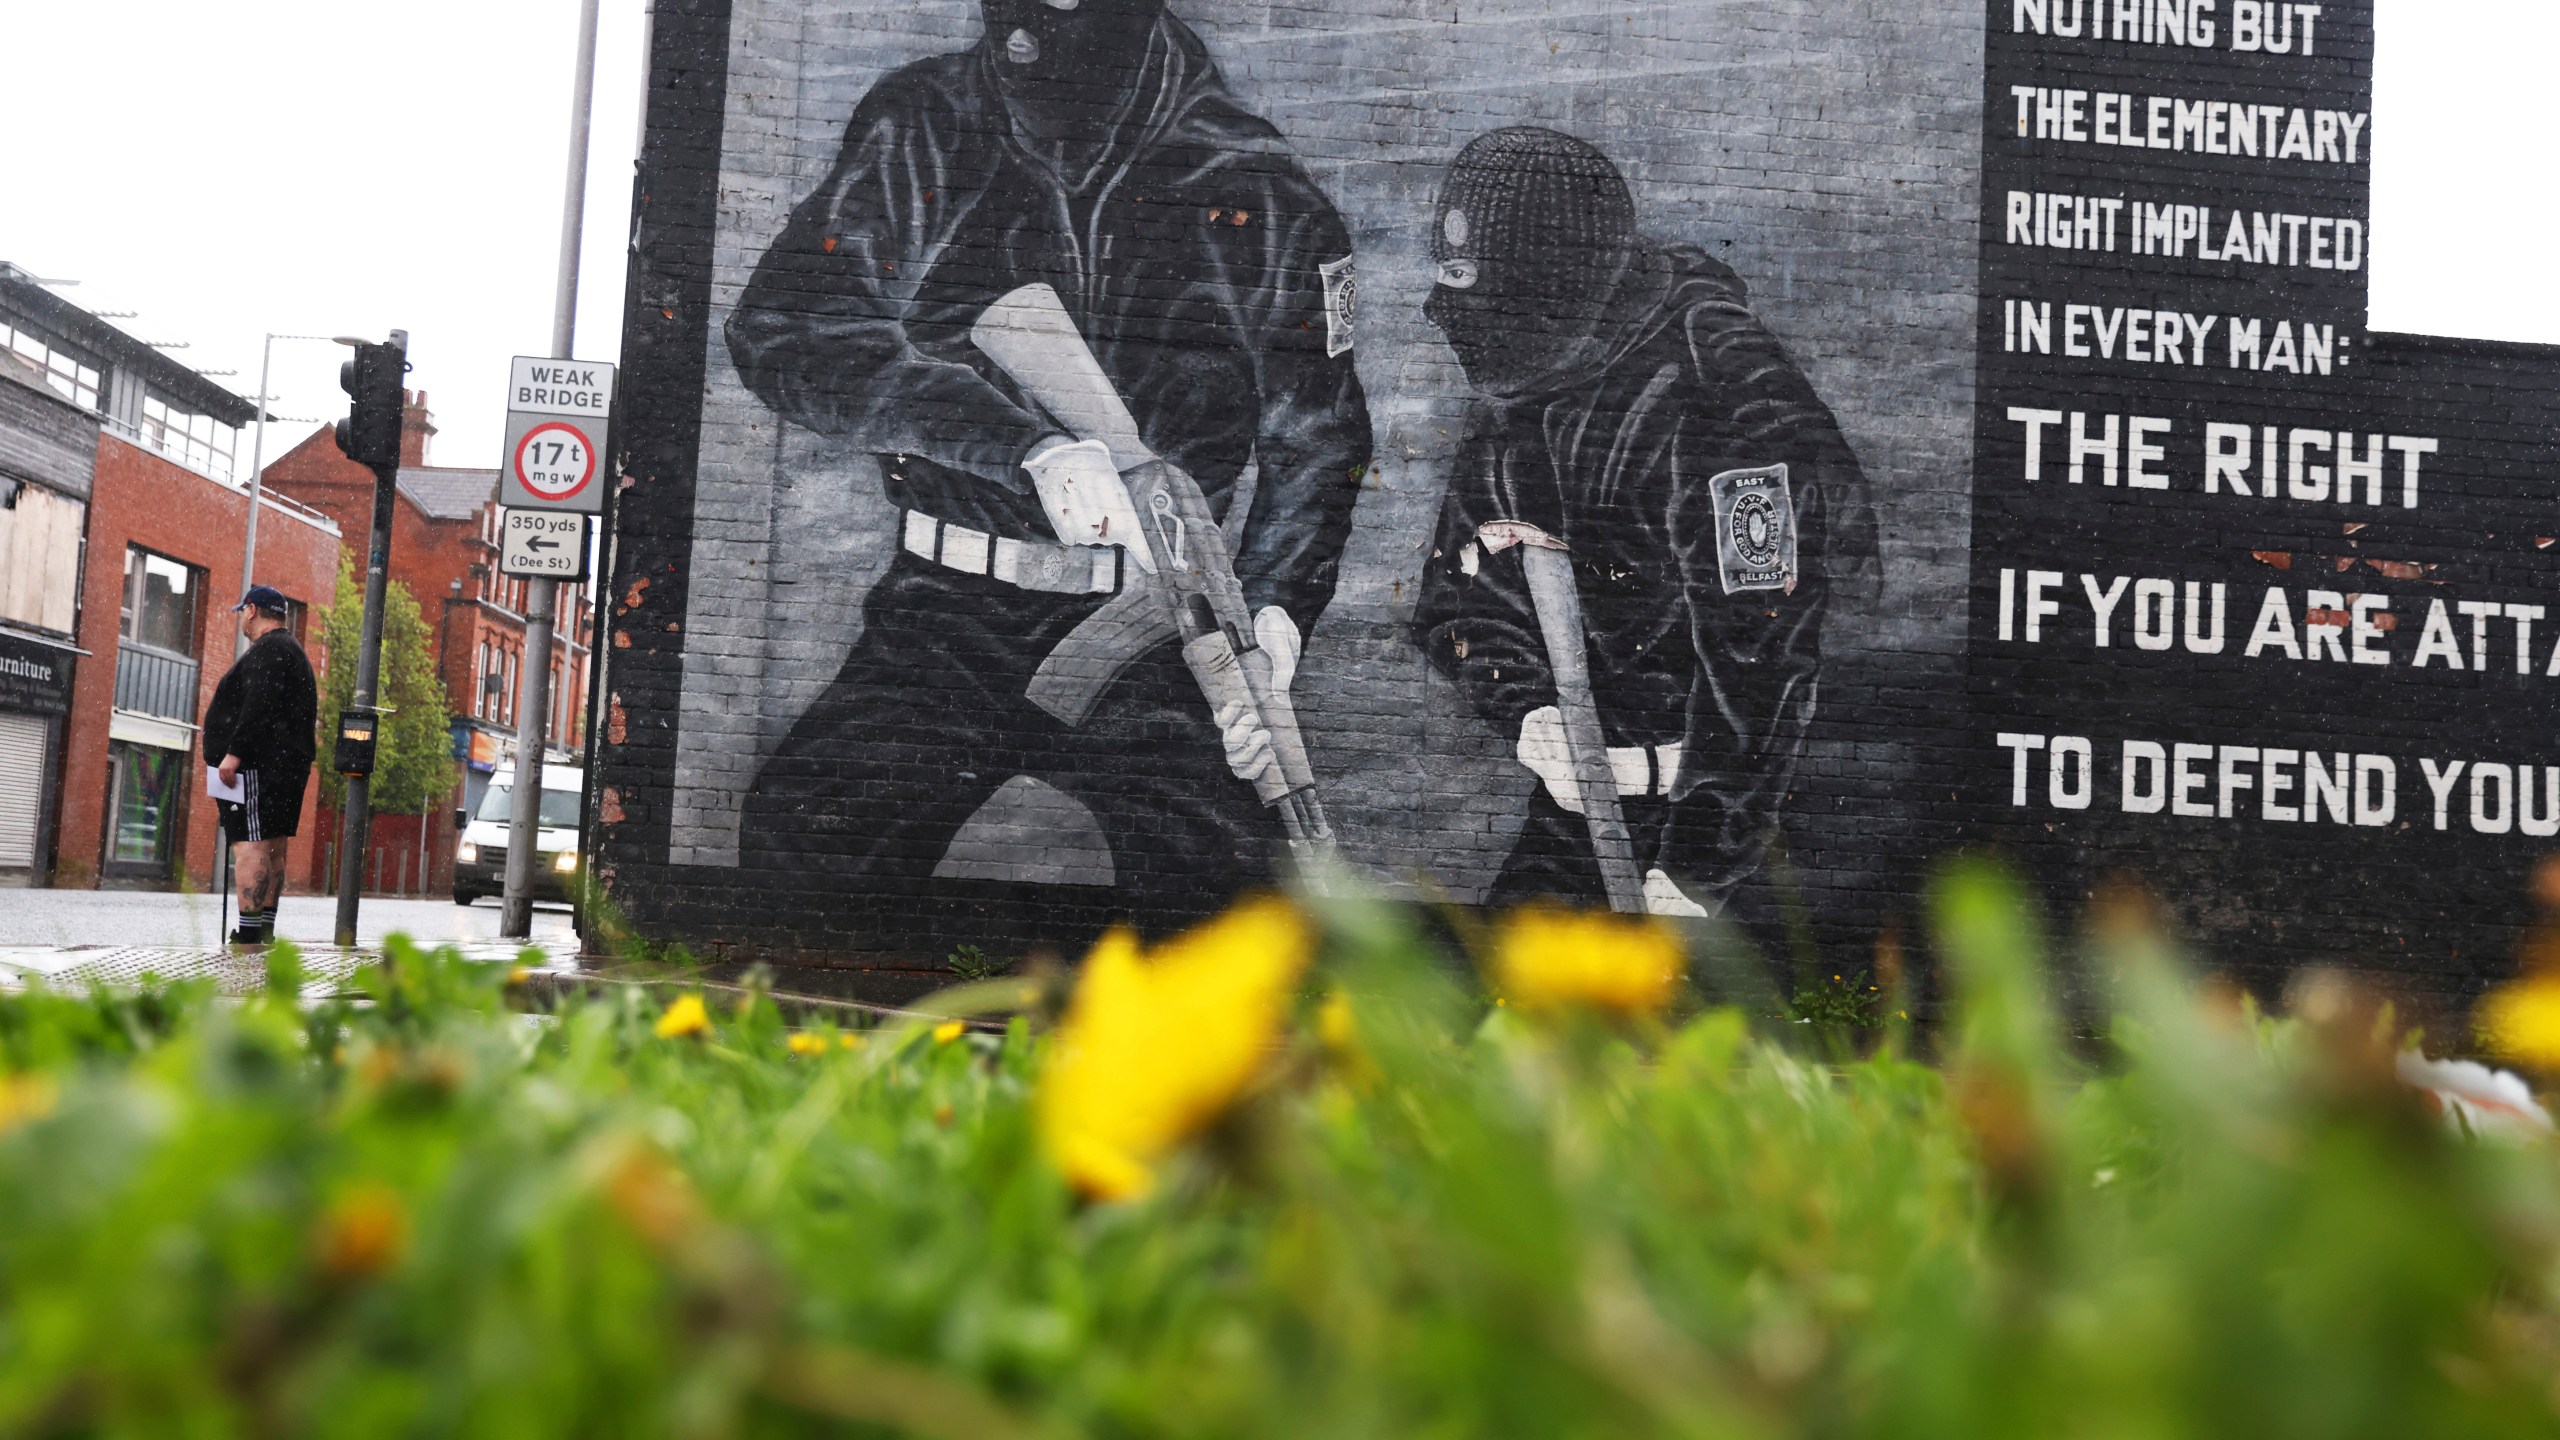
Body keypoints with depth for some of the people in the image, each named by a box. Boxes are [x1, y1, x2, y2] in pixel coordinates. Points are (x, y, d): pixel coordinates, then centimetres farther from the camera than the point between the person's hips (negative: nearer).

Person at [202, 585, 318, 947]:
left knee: (250, 845, -15)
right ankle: (265, 929, 17)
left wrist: (234, 752, -24)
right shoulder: (292, 650, 25)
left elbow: (259, 707, -22)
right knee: (272, 848, 13)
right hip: (286, 766, 11)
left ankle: (248, 934, -22)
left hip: (258, 764, -11)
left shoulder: (268, 650, -9)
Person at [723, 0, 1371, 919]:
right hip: (952, 612, 1)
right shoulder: (917, 136, 3)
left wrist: (1270, 615, -9)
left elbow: (1314, 437, 10)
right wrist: (1026, 446, -21)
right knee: (794, 849, -16)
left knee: (1212, 883, -19)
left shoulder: (1254, 189, 2)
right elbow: (785, 324, -10)